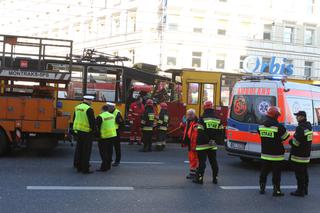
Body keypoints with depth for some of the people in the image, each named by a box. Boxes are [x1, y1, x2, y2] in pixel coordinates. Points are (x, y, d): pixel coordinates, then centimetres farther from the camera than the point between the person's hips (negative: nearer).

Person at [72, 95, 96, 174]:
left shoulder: (77, 107, 8)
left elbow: (74, 120, 16)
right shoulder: (89, 109, -17)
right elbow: (92, 122, -16)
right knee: (86, 151, -1)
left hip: (78, 131, 8)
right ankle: (85, 169, 3)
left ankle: (78, 166, 24)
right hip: (86, 132, -7)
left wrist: (74, 130, 23)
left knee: (79, 150, 16)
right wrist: (93, 131, -4)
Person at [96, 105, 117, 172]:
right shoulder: (112, 115, 6)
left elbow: (97, 127, -10)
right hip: (113, 135, 6)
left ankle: (104, 167, -1)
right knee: (109, 151, 16)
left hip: (104, 137, -6)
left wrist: (98, 135, 3)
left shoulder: (100, 117, -14)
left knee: (103, 152, 1)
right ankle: (108, 166, 24)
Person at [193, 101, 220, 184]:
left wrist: (198, 143, -8)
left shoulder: (202, 119, -10)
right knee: (213, 161, 12)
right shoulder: (217, 119, 7)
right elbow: (220, 132, 8)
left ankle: (199, 178, -2)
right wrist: (215, 140, 11)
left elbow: (200, 132, -13)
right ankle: (215, 178, 16)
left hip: (203, 145, -5)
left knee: (201, 162, -1)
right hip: (213, 145, 5)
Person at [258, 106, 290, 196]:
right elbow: (286, 137, -5)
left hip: (265, 154, 5)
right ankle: (276, 191, 7)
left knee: (264, 172, 15)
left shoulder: (261, 126, 1)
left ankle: (262, 188, 23)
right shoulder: (279, 127, -16)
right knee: (276, 173, 3)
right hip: (276, 155, -5)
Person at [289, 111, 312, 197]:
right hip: (306, 154, 10)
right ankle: (305, 190, 25)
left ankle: (300, 191, 1)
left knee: (299, 173, -3)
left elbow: (296, 142, -23)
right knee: (304, 172, 16)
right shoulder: (308, 126, 10)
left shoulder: (300, 128, -20)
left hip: (299, 155, -10)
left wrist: (291, 141, -2)